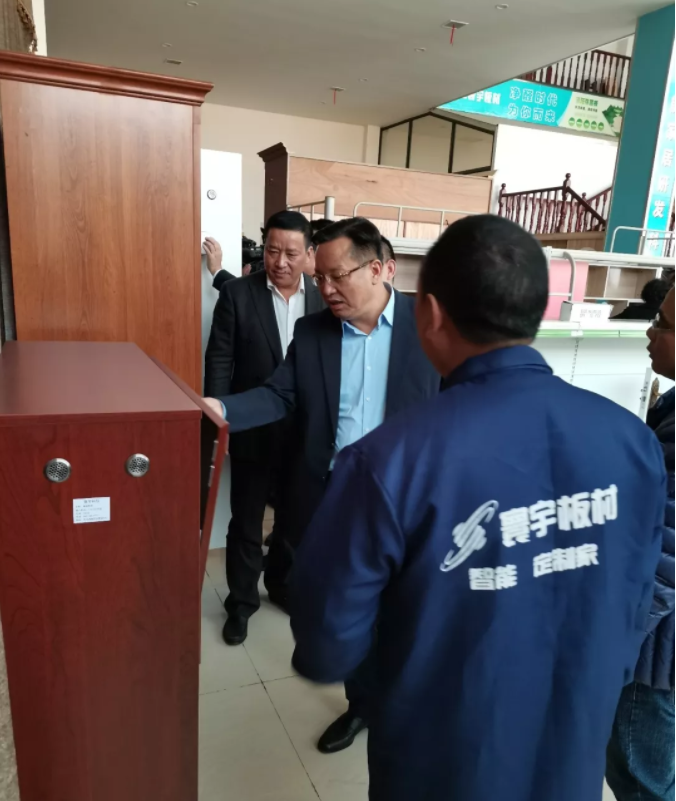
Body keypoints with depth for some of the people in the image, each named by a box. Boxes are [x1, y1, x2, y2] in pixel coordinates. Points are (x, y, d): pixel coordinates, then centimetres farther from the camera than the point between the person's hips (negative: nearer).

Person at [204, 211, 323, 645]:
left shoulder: (325, 297, -2)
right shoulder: (237, 293, -8)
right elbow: (219, 362, -7)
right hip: (253, 431, -2)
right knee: (246, 523, 12)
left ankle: (283, 583, 43)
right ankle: (241, 602, 31)